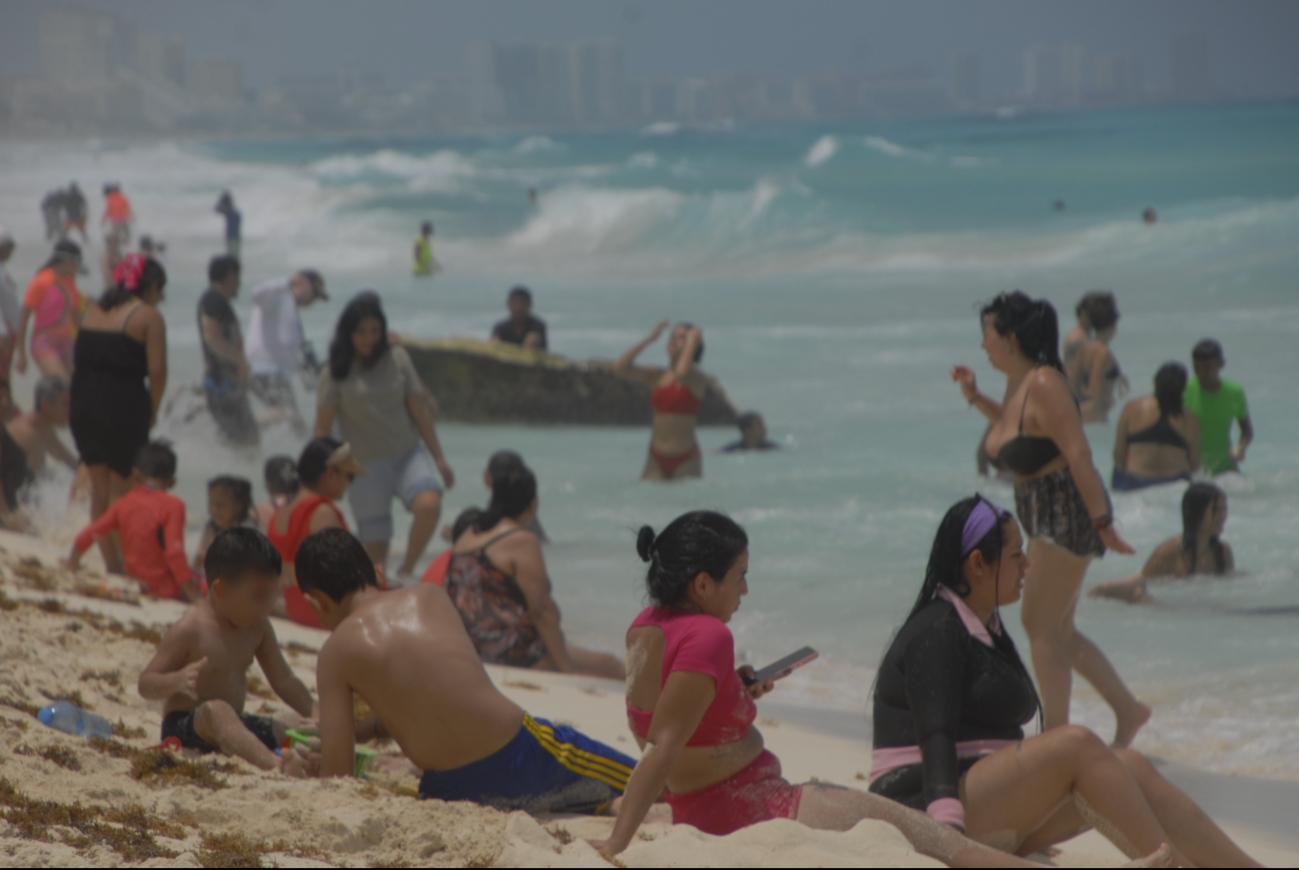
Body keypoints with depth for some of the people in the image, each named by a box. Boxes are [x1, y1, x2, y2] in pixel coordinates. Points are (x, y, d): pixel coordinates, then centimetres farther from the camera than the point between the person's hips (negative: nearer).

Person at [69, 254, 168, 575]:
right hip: (123, 406, -6)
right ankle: (122, 564, -1)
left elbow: (81, 358, 11)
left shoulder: (94, 309, 15)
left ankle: (110, 563, 17)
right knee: (122, 488, 1)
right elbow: (157, 371, -12)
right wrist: (152, 412, 2)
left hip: (83, 401, 6)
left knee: (99, 487, 13)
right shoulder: (148, 316, -4)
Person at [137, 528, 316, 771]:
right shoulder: (190, 630, -14)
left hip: (232, 725, 10)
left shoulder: (257, 628, 9)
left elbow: (284, 681, 18)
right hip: (184, 726, -10)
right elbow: (146, 684, -15)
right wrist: (176, 681, -35)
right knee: (216, 710, -38)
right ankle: (271, 762, -63)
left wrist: (316, 715, 8)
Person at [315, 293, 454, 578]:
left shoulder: (397, 359, 3)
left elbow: (418, 409, 7)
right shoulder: (335, 373, -4)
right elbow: (322, 428, -1)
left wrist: (439, 458, 8)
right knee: (374, 546, -1)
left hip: (408, 455, 1)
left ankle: (407, 570, -9)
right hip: (366, 465, -1)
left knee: (429, 504, -26)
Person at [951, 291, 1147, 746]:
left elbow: (1079, 455, -24)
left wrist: (1102, 522, -25)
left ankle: (1057, 735, 2)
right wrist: (976, 398, 16)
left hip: (1068, 512, -10)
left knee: (1040, 624, -5)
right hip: (1043, 516, 10)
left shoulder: (1044, 385, -22)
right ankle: (1128, 709, 23)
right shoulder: (1017, 383, 7)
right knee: (1057, 630, 15)